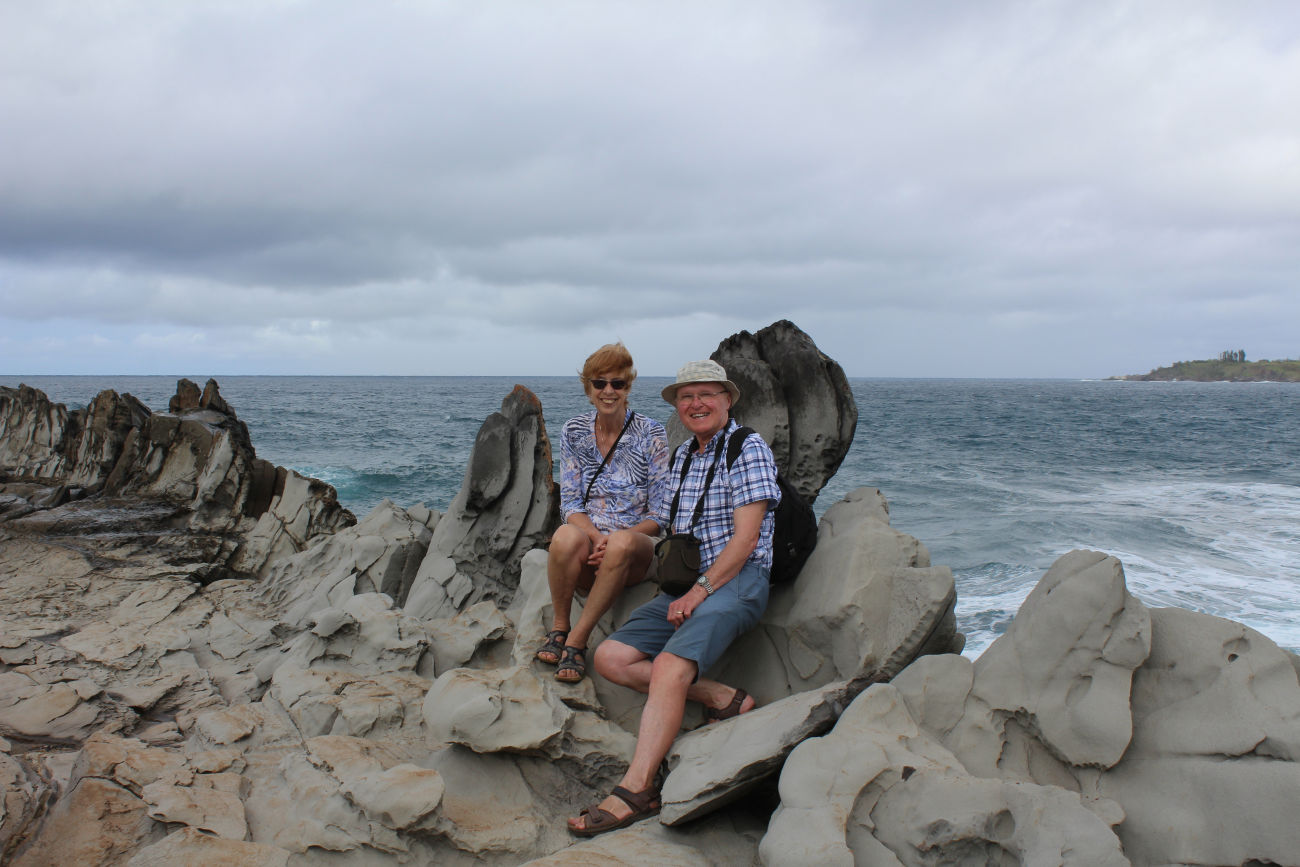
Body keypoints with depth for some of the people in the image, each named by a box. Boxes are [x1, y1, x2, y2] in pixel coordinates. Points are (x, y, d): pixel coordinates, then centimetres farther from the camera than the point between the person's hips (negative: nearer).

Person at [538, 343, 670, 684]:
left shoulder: (651, 434, -2)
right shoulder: (574, 432, 6)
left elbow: (661, 512, -4)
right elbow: (570, 502, 2)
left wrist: (615, 539, -19)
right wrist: (596, 537, -19)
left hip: (635, 549, -1)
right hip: (587, 548, 1)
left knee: (621, 543, -37)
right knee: (566, 536, -34)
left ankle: (577, 639, -24)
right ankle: (559, 627, -13)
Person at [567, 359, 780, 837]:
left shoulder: (748, 448, -4)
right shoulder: (681, 456, 18)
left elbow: (746, 536, -12)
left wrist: (699, 591, -16)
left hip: (735, 582, -8)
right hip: (685, 587, 8)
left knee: (668, 666, -29)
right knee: (611, 657, -7)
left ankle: (636, 790, -29)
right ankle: (722, 698, -6)